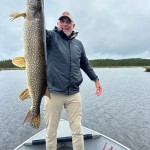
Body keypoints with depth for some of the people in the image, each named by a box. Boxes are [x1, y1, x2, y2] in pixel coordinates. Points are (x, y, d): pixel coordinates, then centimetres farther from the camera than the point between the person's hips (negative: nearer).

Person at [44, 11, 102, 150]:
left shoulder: (78, 44, 14)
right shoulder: (51, 37, 3)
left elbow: (85, 64, 23)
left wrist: (96, 79, 21)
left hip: (74, 94, 3)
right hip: (53, 93, -2)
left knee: (77, 130, 10)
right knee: (51, 132, 11)